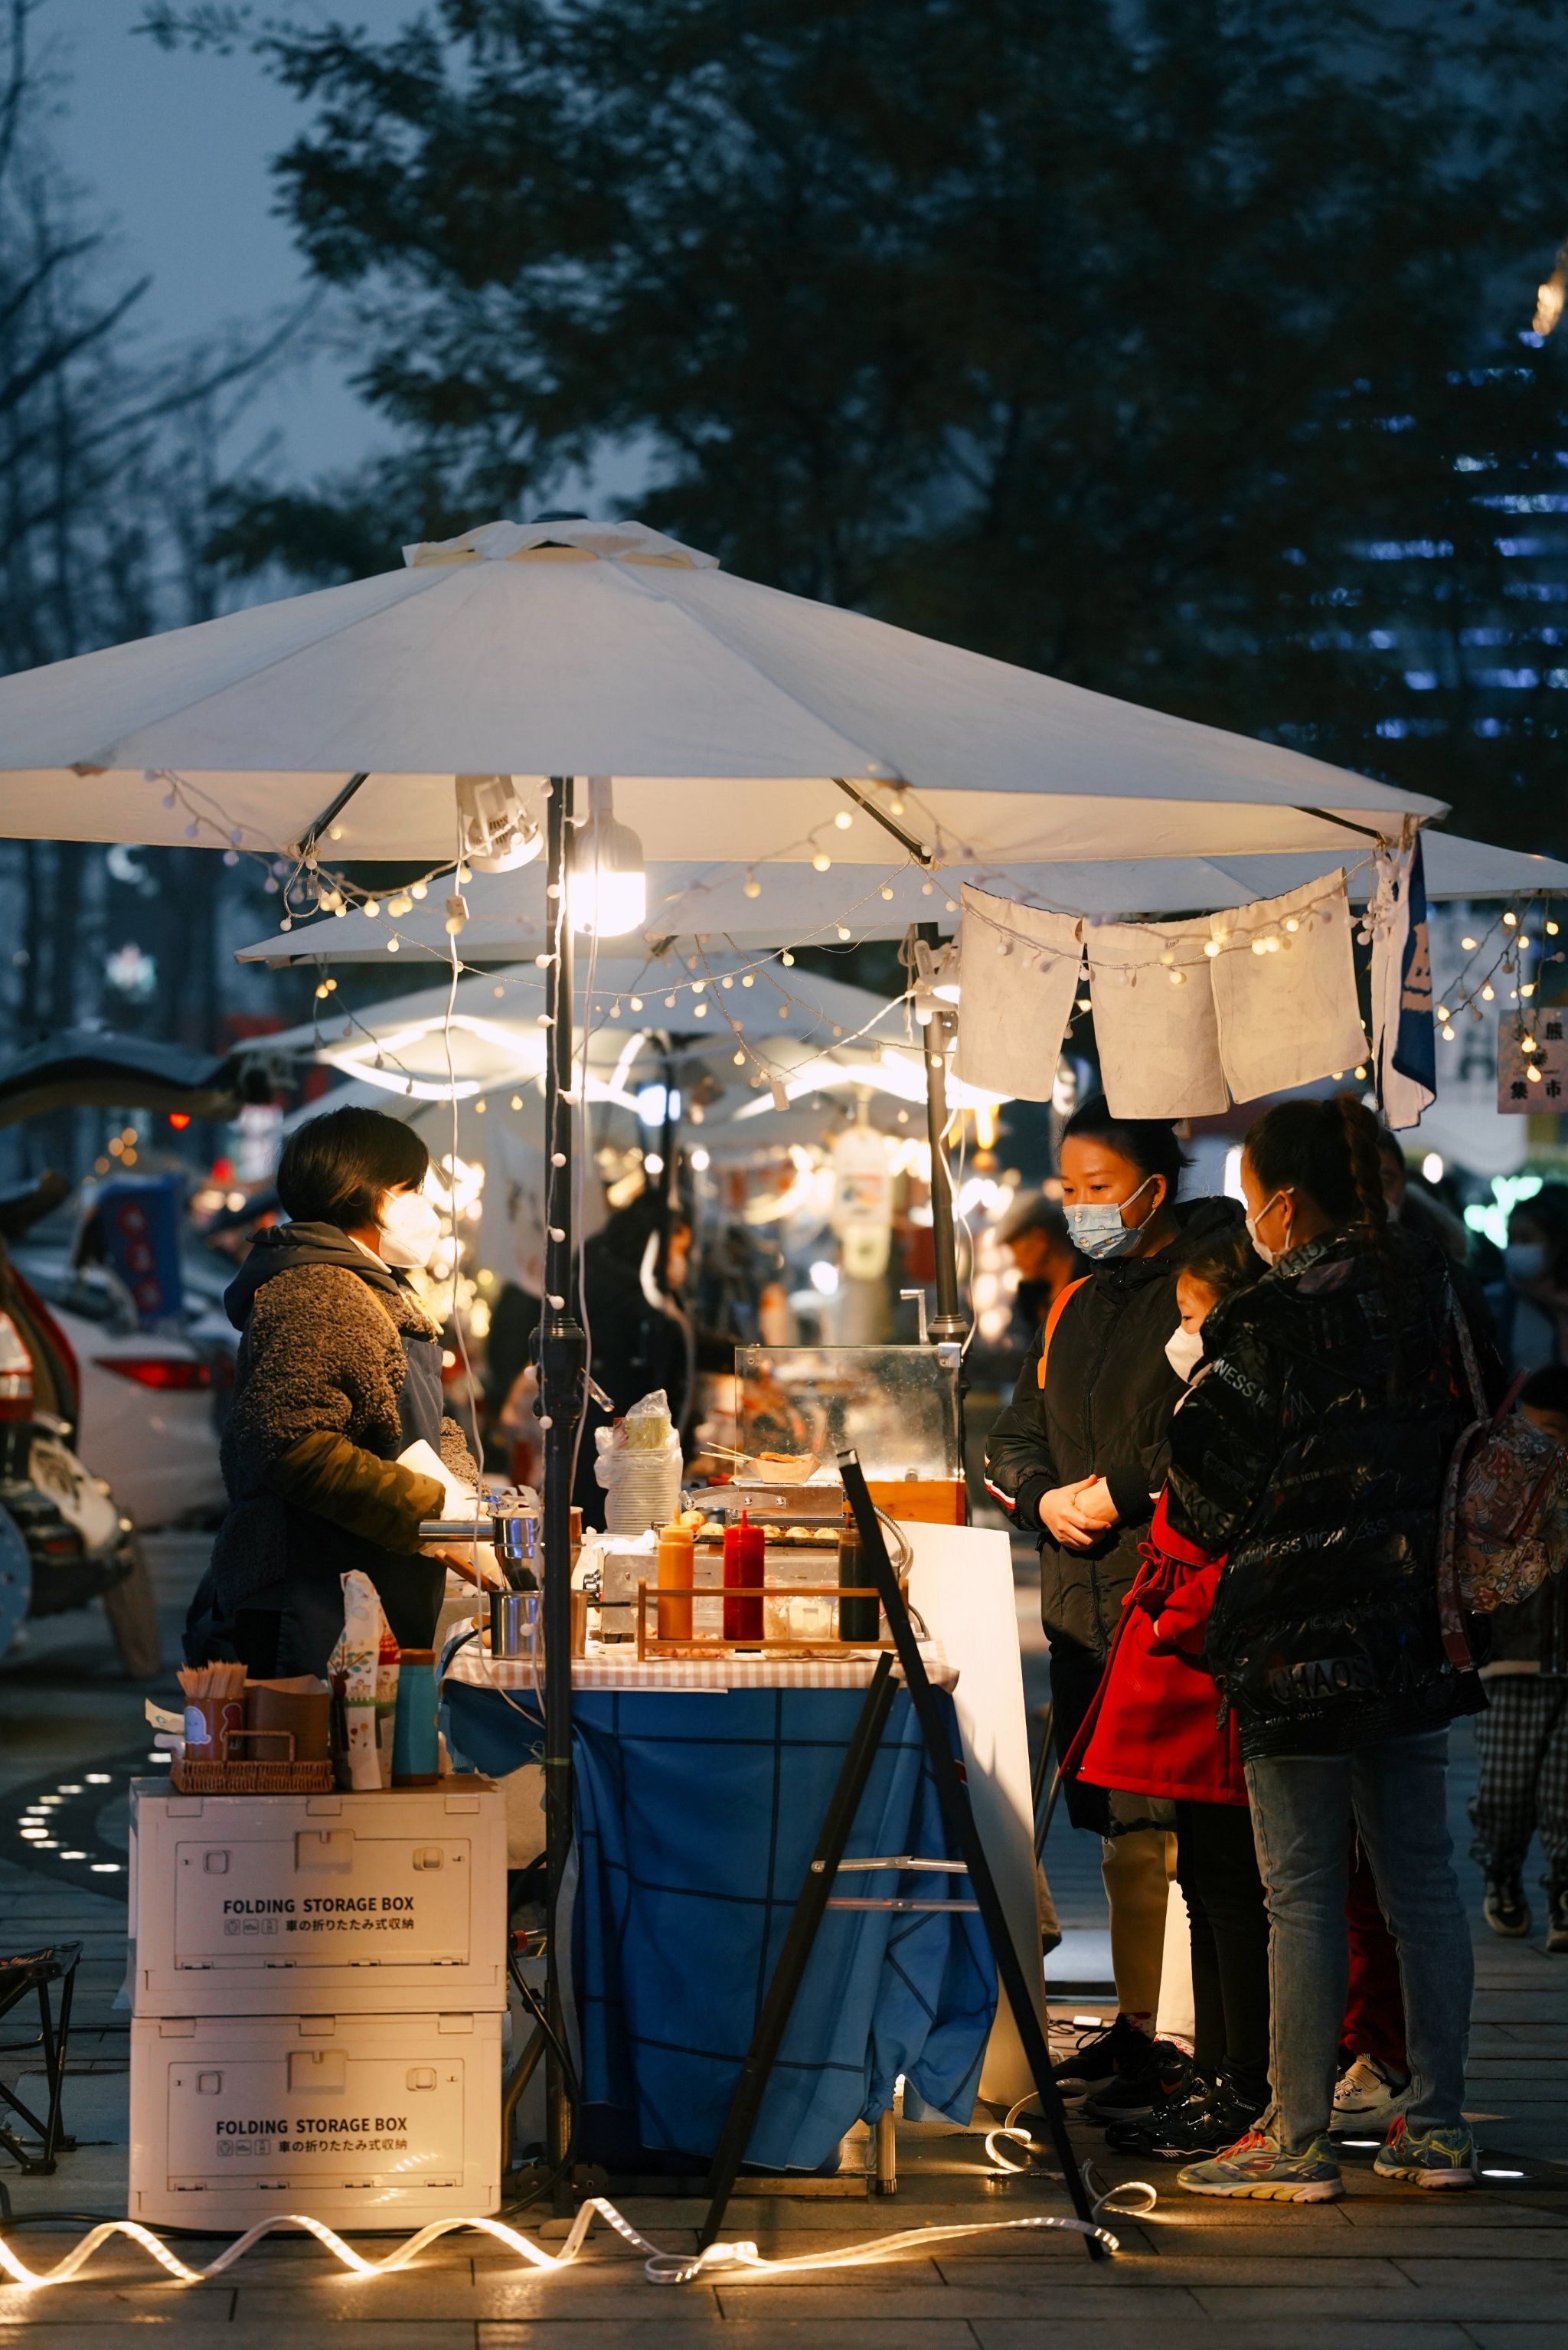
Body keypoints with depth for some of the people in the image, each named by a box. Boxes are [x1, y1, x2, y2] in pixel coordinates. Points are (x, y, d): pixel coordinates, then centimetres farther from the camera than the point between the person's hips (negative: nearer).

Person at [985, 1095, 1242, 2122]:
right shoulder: (1074, 1305, 20)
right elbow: (1015, 1437, 22)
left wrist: (1116, 1493, -13)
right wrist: (1045, 1497, 1)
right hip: (1087, 1601, 8)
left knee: (1184, 1828, -11)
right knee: (1126, 1831, 13)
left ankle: (1203, 2047, -10)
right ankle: (1136, 2028, 21)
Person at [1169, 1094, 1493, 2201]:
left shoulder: (1271, 1324, -14)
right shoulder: (1429, 1292, 5)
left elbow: (1207, 1498, -9)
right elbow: (1470, 1437, 17)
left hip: (1300, 1641, -7)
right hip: (1417, 1635, 7)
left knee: (1303, 1894, -1)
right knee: (1423, 1879, 11)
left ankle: (1299, 2140, 4)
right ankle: (1439, 2126, 15)